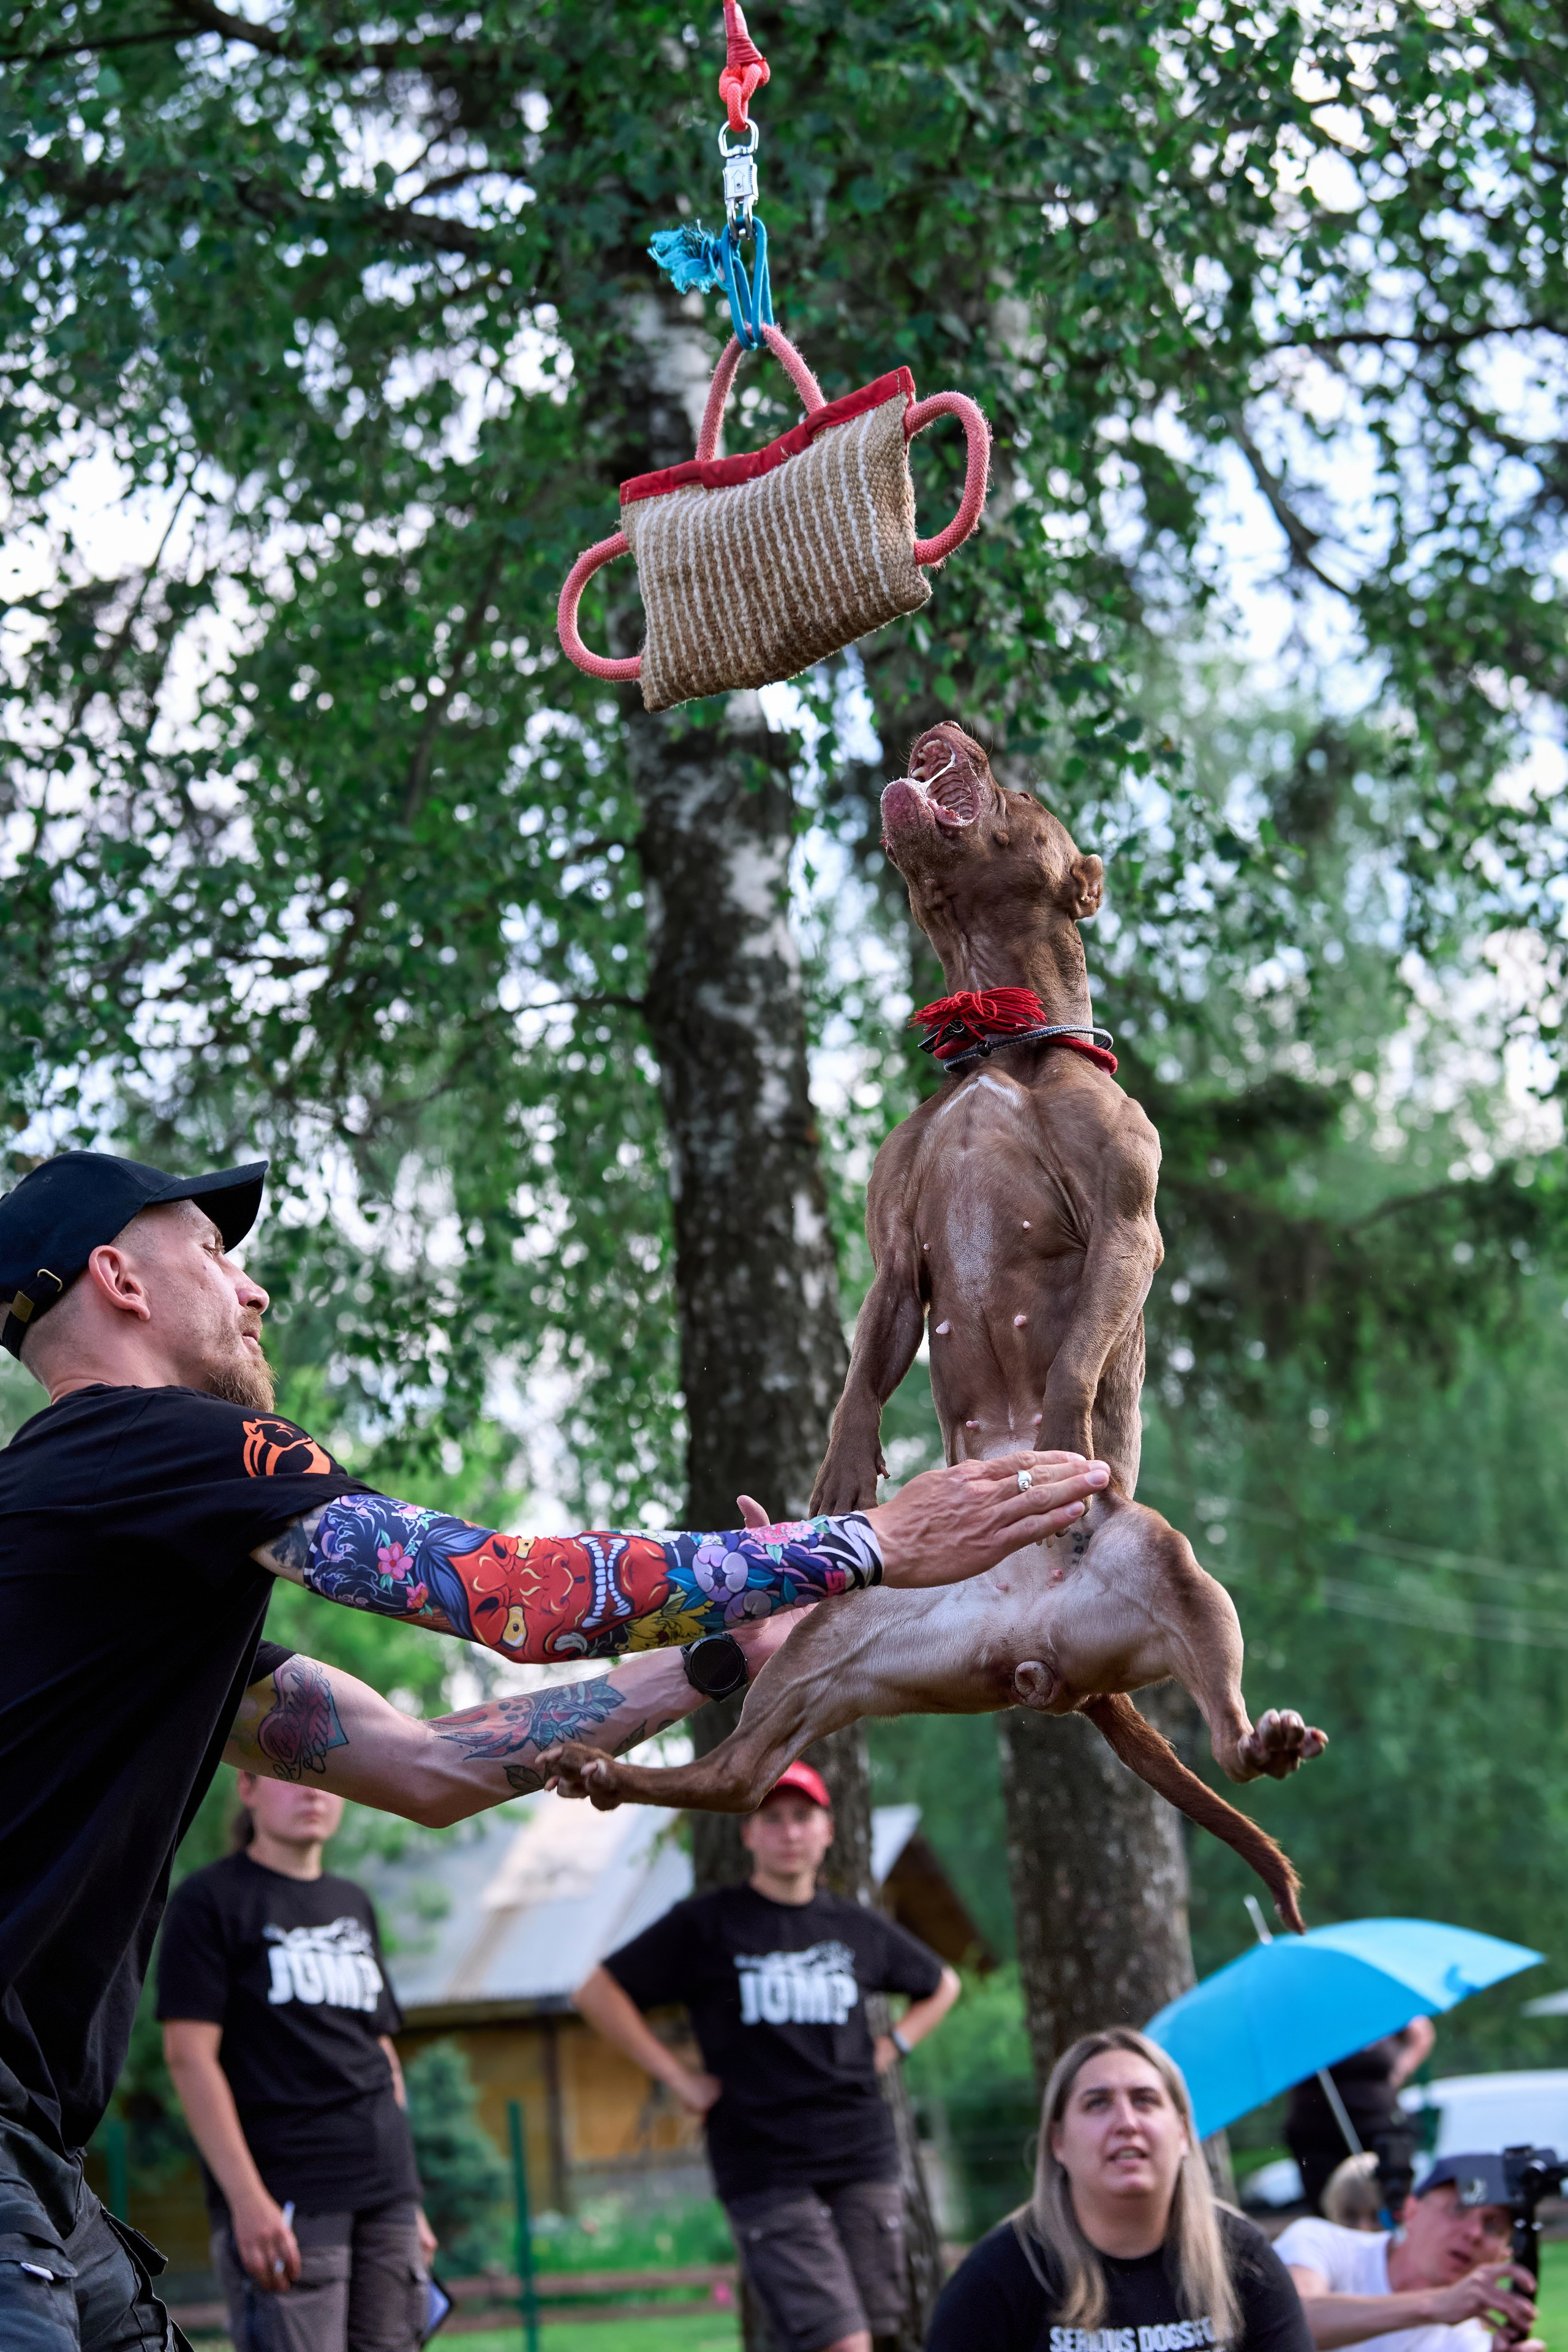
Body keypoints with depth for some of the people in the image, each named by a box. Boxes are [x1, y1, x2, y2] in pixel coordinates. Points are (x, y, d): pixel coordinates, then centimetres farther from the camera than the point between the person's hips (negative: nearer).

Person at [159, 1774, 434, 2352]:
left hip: (385, 2196, 6)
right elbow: (189, 2054, -8)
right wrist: (247, 2198, -16)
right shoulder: (208, 1900, 0)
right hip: (285, 2202, -6)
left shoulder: (354, 1905, 20)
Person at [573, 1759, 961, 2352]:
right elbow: (597, 1993, 1)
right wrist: (679, 2078, -3)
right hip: (764, 2166, -4)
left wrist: (892, 2048, 14)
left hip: (863, 2158, 4)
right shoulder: (708, 1924, 2)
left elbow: (941, 1986, 31)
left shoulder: (858, 1929, 14)